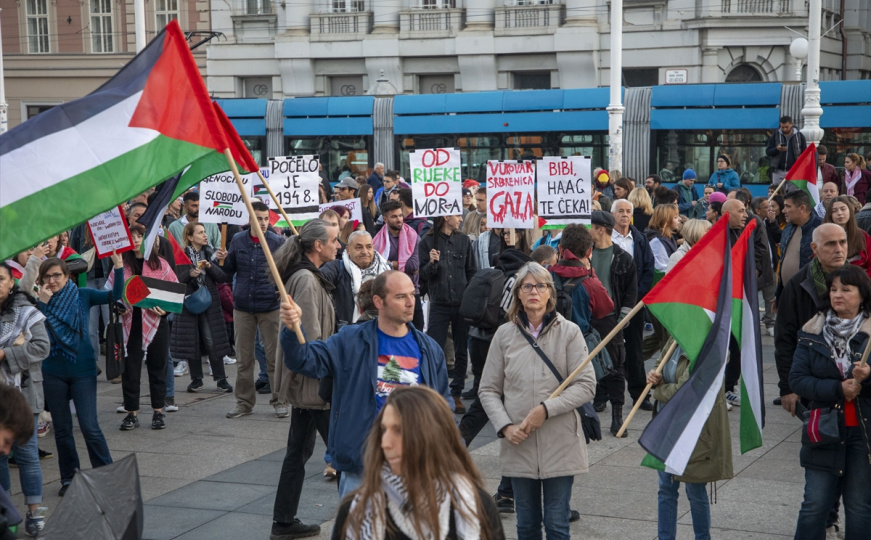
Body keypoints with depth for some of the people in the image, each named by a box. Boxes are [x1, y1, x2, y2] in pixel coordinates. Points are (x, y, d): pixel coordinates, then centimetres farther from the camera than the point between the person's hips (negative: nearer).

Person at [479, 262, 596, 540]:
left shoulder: (569, 332, -2)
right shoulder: (505, 334, 3)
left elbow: (586, 386, -5)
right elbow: (488, 389, 6)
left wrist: (546, 409, -15)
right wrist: (505, 427, -8)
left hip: (560, 445, -2)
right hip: (519, 445, 2)